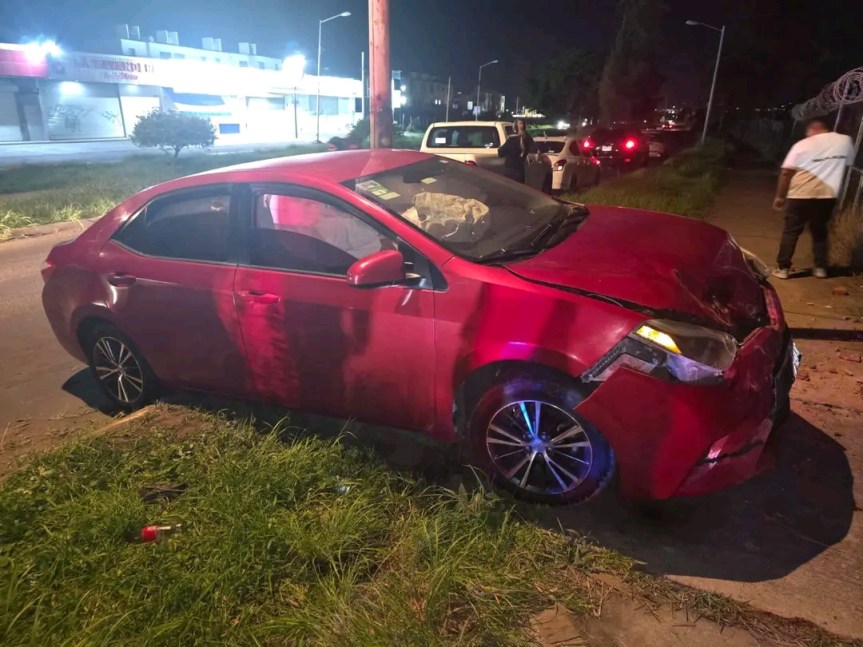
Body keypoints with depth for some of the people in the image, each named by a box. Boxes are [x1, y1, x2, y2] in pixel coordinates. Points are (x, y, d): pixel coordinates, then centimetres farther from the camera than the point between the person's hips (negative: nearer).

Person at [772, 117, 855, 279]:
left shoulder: (802, 144, -4)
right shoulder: (845, 141, 5)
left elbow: (786, 172, -7)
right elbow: (848, 163, 18)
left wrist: (780, 196, 0)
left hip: (801, 195, -3)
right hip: (828, 195, 3)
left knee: (791, 232, 5)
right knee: (820, 231, 17)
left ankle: (783, 268, 4)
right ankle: (820, 268, 20)